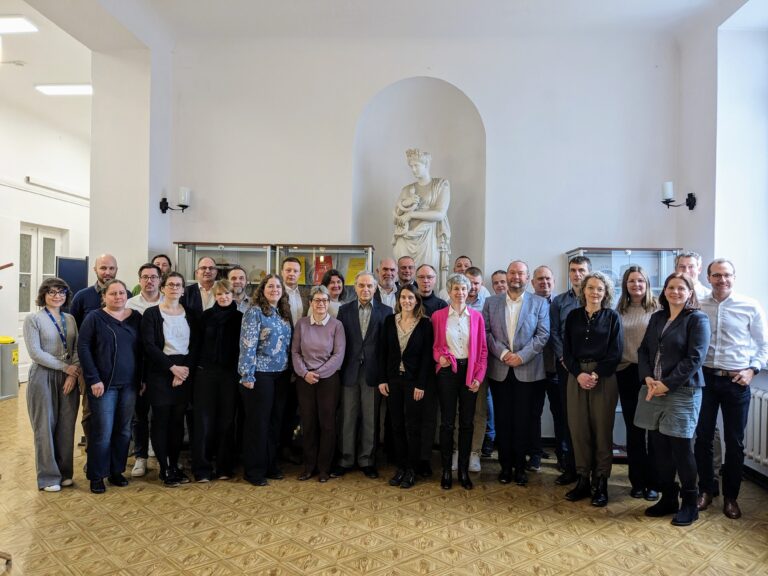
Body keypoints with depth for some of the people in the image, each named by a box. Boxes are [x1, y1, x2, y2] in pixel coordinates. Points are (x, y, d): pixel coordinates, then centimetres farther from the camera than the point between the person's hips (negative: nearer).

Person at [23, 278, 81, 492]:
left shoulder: (70, 319, 9)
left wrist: (73, 374, -9)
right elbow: (35, 352, -11)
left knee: (66, 426, 7)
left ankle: (64, 472, 21)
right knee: (45, 426, 4)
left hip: (68, 378, 4)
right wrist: (65, 367, -13)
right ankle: (48, 477, 16)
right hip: (43, 376, -4)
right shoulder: (33, 319, -3)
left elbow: (77, 348, 4)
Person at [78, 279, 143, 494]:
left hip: (129, 384, 4)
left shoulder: (136, 317, 6)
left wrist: (142, 378, 5)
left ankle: (117, 472, 25)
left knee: (124, 431, 10)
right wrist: (94, 379, -12)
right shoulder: (94, 318, -3)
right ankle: (96, 476, 16)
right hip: (103, 384, -3)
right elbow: (83, 348, -6)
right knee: (103, 432, 0)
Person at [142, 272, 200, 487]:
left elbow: (196, 345, 4)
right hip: (159, 372, -3)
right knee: (161, 419, 1)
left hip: (185, 371, 3)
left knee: (178, 419, 7)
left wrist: (186, 369, -9)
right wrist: (172, 368, -13)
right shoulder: (151, 313, 0)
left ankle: (174, 465, 19)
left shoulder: (191, 314, 9)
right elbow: (149, 346, -9)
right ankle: (164, 468, 12)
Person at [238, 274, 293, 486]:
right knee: (257, 422, 4)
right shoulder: (254, 312, -10)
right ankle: (254, 470, 16)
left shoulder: (284, 313, 10)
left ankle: (271, 465, 27)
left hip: (281, 375, 6)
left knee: (275, 421, 13)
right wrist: (247, 375, -18)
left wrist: (290, 372, 10)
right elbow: (247, 345, -15)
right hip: (260, 374, -6)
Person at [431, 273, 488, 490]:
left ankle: (464, 470, 20)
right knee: (447, 422, 4)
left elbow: (482, 349, 4)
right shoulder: (438, 316, 0)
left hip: (469, 372, 2)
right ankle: (446, 470, 16)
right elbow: (434, 345, 7)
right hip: (447, 371, -1)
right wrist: (439, 356, -14)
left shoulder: (476, 317, 4)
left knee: (467, 422, 8)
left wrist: (478, 376, -3)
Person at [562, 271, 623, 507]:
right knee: (578, 428, 3)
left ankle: (601, 483, 11)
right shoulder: (573, 316, 8)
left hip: (604, 378, -2)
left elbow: (615, 353, -3)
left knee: (602, 430, 1)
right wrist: (578, 374, -10)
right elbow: (567, 350, 6)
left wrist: (596, 375, -13)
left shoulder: (612, 317, 2)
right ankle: (583, 479, 14)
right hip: (576, 376, 2)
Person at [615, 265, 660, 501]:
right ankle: (637, 481, 22)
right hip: (626, 374, 3)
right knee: (633, 430, 10)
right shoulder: (620, 311, 8)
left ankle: (653, 482, 16)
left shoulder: (657, 309, -1)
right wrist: (614, 367, 1)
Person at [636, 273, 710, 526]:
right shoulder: (657, 317, 13)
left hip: (682, 392, -5)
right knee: (659, 447, 10)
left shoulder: (698, 319, -4)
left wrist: (666, 384, -15)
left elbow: (694, 359, -12)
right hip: (653, 391, 5)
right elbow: (643, 350, 11)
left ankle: (689, 504, 18)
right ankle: (667, 498, 24)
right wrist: (647, 378, -6)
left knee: (681, 449, 1)